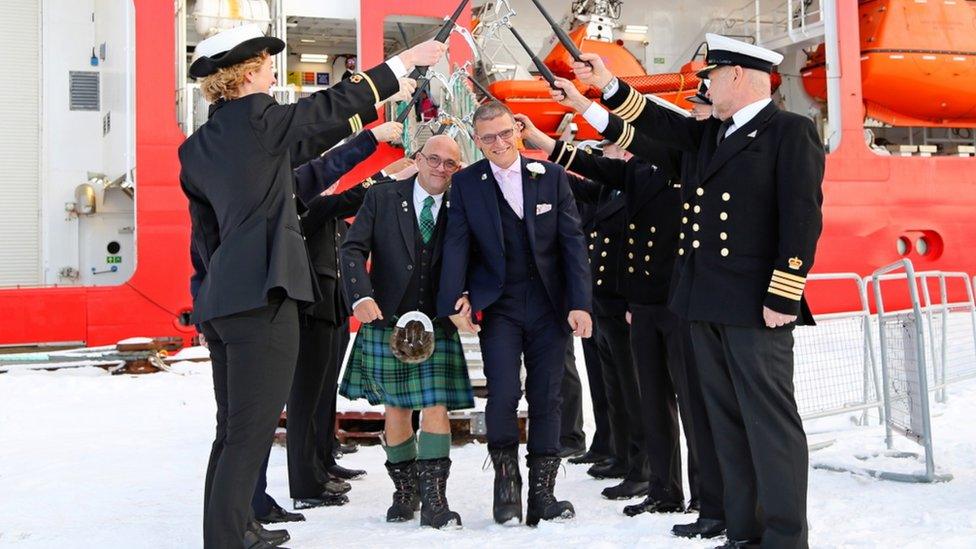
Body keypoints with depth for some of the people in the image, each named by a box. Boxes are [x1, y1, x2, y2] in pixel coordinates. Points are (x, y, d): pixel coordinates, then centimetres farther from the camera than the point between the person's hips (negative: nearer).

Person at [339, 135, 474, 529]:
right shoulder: (382, 199, 1)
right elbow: (353, 249, -5)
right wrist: (361, 296, -20)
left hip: (437, 326, 0)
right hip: (386, 321, 0)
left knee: (436, 408, -8)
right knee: (395, 409, 8)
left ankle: (434, 501, -3)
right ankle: (404, 492, 24)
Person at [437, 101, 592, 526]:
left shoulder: (551, 176, 3)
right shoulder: (465, 184, 2)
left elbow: (572, 241, 0)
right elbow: (456, 244, -4)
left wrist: (580, 303, -7)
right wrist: (456, 298, -17)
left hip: (549, 305, 1)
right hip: (498, 305, -1)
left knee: (546, 399, 4)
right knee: (503, 394, -13)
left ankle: (542, 494, 14)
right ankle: (506, 483, 8)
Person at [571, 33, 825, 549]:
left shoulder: (792, 132, -6)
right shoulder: (710, 134, 17)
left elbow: (802, 218, -12)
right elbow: (661, 124, 29)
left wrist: (783, 296, -17)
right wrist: (608, 84, 22)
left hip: (755, 306, -8)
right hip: (705, 304, 8)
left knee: (771, 420, -4)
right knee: (727, 423, 10)